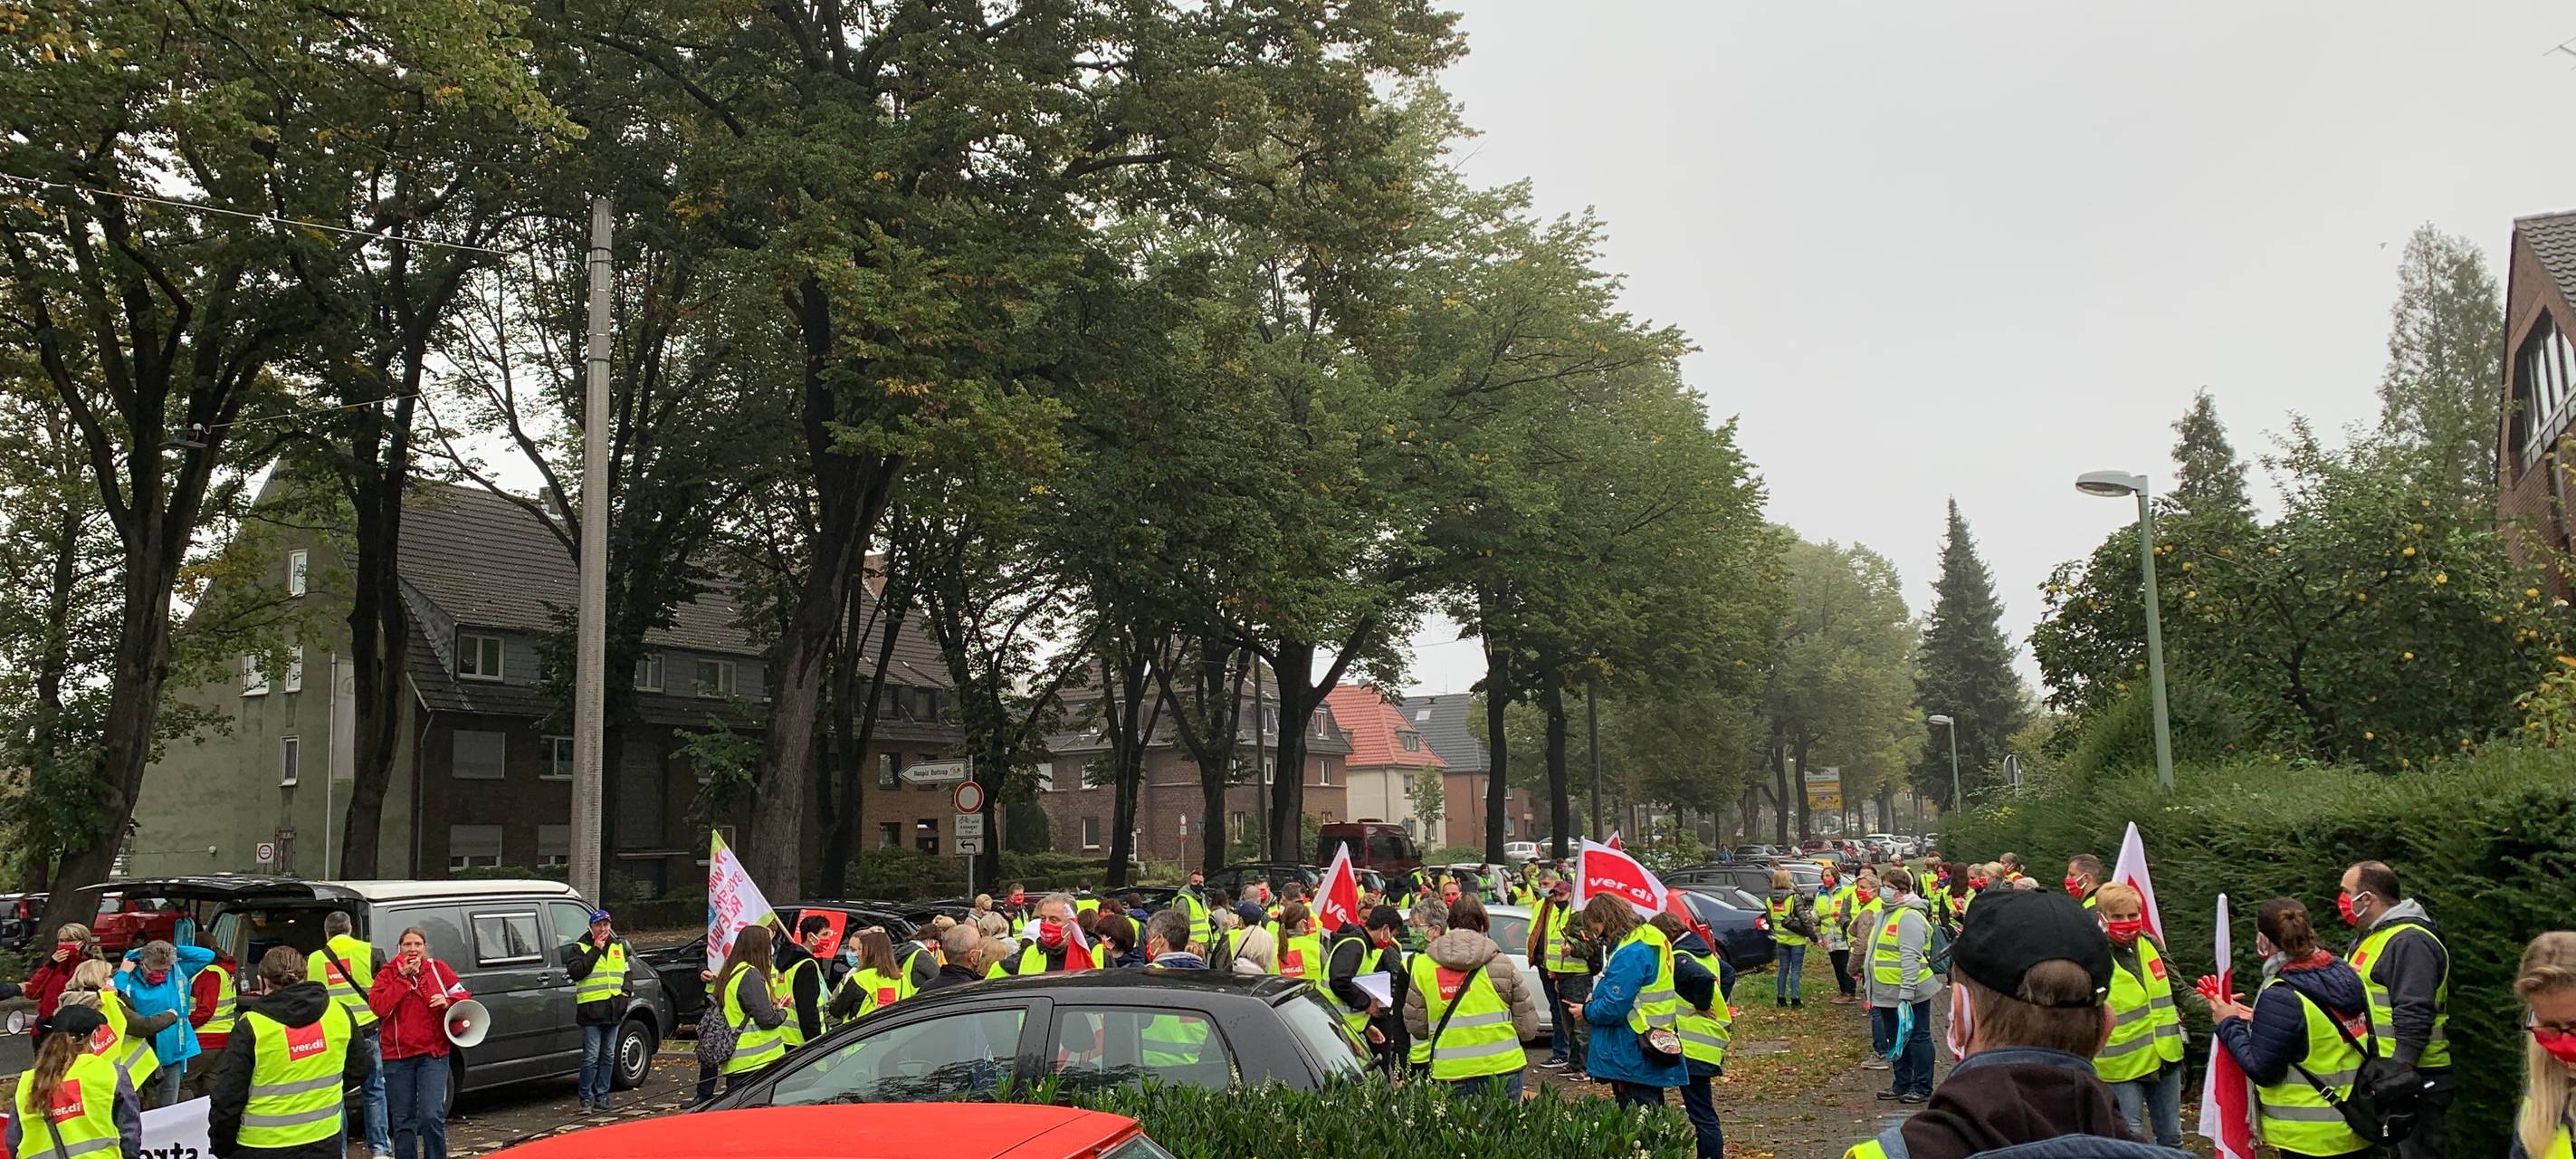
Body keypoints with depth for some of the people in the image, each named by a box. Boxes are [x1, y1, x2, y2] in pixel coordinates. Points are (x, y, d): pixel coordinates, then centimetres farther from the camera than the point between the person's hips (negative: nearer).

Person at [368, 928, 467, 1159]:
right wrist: (403, 977, -16)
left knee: (432, 1116, -12)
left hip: (433, 1054, -1)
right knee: (403, 1121, 10)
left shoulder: (438, 969, 4)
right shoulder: (388, 974, 2)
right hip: (397, 1057, 1)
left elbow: (464, 995, 7)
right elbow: (378, 1006, -13)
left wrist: (448, 1001, -14)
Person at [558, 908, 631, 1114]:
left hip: (614, 1010, 5)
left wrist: (626, 990, 8)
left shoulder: (619, 947, 15)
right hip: (591, 1010, -5)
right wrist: (595, 950, -17)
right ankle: (586, 1098, 0)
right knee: (591, 1056, -8)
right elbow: (575, 972, -16)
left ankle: (602, 1096, 17)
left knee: (608, 1056, 9)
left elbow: (628, 971, 26)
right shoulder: (580, 948, 0)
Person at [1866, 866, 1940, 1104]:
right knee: (1896, 1039, 16)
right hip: (1888, 995, 10)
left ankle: (1922, 1088, 8)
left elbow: (1910, 958, -23)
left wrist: (1906, 993, -27)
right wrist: (1873, 995, 23)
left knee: (1917, 1037, 1)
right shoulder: (1883, 915, 15)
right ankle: (1901, 1085, 26)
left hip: (1911, 994, -10)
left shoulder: (1910, 917, -16)